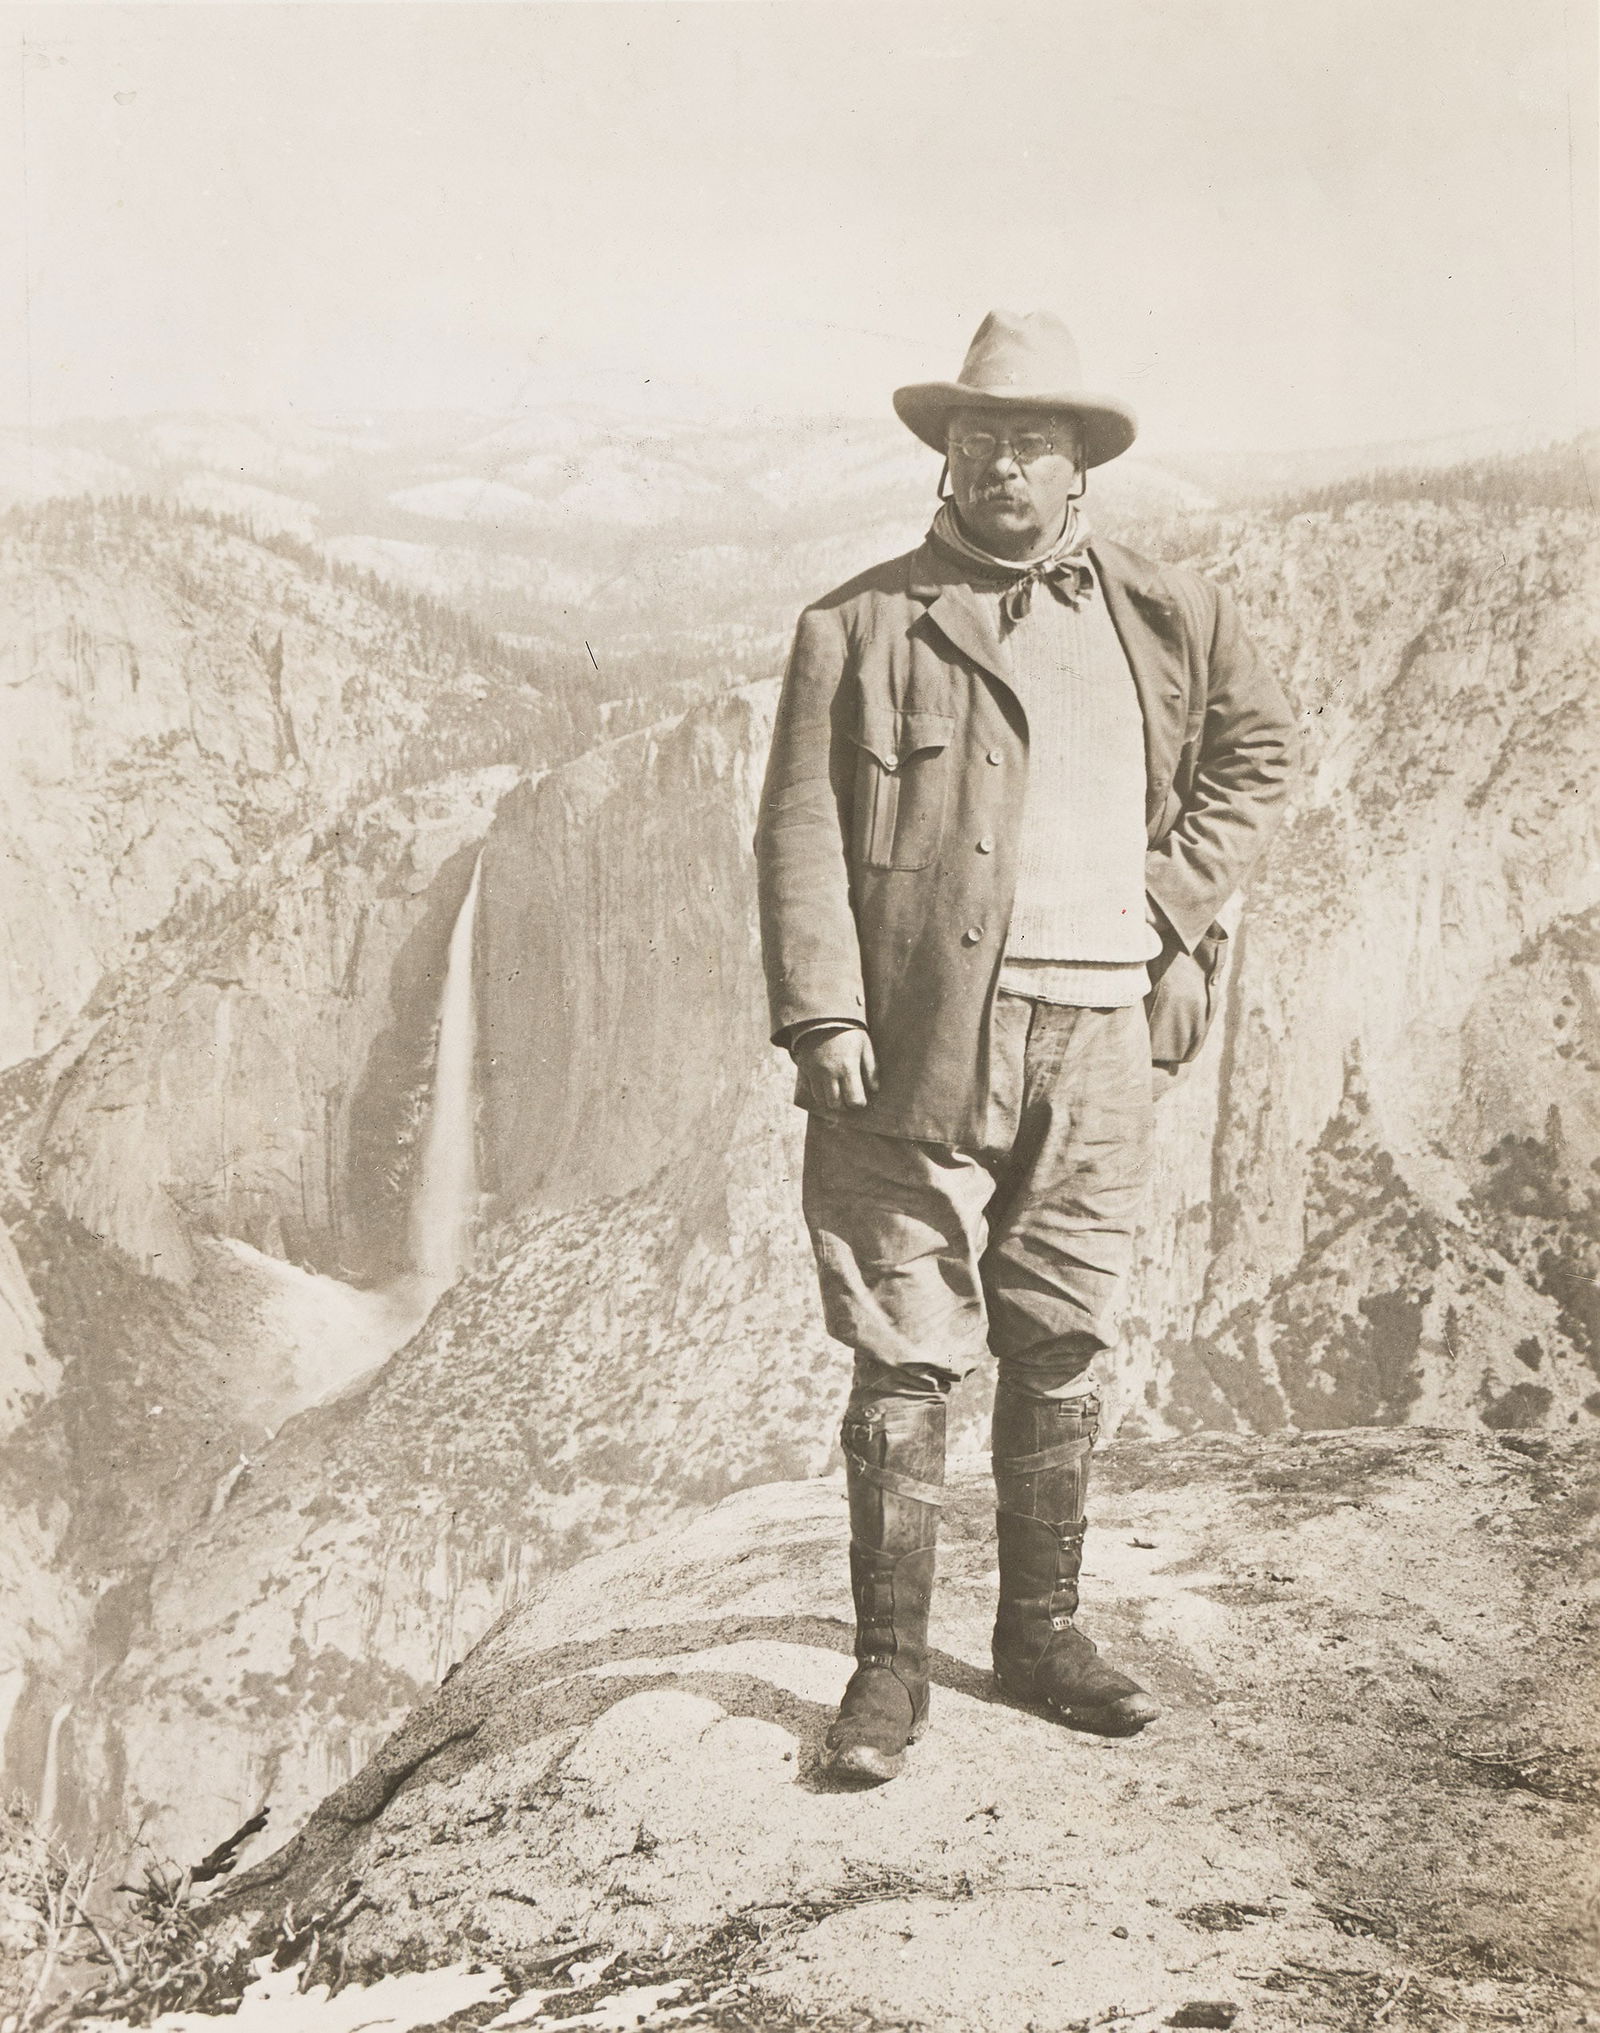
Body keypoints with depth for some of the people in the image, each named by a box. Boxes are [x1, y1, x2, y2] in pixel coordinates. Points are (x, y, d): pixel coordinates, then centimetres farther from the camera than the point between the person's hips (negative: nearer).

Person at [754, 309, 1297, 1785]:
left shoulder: (1166, 614, 13)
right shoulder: (862, 625, 3)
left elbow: (1259, 747, 26)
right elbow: (801, 831, -2)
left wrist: (1174, 895, 12)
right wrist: (823, 1012, -12)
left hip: (1099, 1036, 4)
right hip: (922, 1040, -3)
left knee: (1063, 1351, 11)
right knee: (906, 1359, -1)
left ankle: (1045, 1635, 26)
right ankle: (890, 1668, 9)